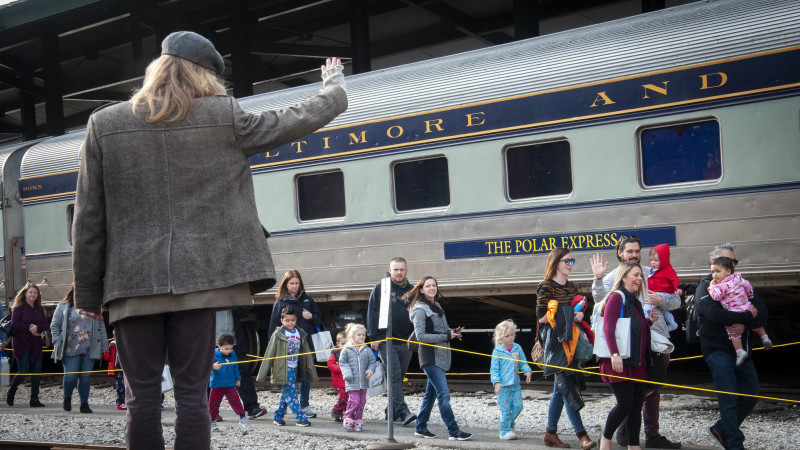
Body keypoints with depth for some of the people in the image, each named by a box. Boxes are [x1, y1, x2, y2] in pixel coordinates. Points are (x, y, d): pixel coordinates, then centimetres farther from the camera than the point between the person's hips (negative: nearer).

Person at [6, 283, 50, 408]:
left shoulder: (40, 309, 12)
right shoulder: (19, 308, -3)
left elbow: (47, 326, 5)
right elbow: (14, 324, -14)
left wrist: (37, 328, -14)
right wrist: (30, 328, -16)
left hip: (36, 345, 5)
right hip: (21, 344, -5)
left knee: (36, 372, 0)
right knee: (23, 372, -7)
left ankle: (34, 399, 6)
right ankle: (11, 392, 20)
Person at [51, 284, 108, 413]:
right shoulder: (64, 306, 6)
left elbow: (101, 327, 15)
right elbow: (54, 326, 7)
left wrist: (104, 346, 10)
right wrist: (57, 343, -4)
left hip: (89, 350, 2)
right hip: (70, 350, -2)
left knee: (86, 377, 1)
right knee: (71, 376, -7)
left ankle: (84, 404, 10)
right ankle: (67, 397, 21)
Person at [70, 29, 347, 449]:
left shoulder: (104, 123, 2)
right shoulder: (225, 117, 0)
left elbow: (89, 217, 2)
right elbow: (305, 117, 13)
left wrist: (87, 292, 9)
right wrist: (334, 82, 34)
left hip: (132, 282, 1)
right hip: (197, 278, 0)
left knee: (142, 395, 5)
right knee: (192, 393, 4)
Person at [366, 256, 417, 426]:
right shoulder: (380, 289, 2)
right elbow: (372, 313, -1)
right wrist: (373, 337, -8)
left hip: (406, 341, 4)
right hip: (387, 340, -4)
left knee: (399, 377, 9)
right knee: (394, 376, -14)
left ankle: (392, 412, 18)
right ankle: (402, 412, -21)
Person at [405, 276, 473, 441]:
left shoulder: (437, 306, 16)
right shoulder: (420, 309, -11)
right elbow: (421, 336, -18)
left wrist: (453, 332, 3)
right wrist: (447, 336, -18)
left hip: (440, 356, 9)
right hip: (430, 357, -9)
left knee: (431, 393, 13)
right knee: (444, 394, -12)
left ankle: (421, 428, 22)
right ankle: (454, 432, -12)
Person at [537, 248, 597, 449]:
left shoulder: (571, 287, 16)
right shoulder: (547, 286, -7)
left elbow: (579, 310, 22)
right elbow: (541, 316, -13)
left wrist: (579, 315, -1)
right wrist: (565, 315, -15)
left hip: (570, 342, 8)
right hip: (555, 343, -8)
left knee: (560, 389, 10)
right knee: (568, 388, -12)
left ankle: (550, 432, 17)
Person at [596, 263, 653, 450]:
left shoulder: (634, 301, 19)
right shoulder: (617, 297, -8)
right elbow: (608, 327, -17)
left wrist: (650, 321, 9)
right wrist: (614, 354, -26)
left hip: (636, 362, 9)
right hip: (620, 361, -9)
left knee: (637, 404, 6)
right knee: (625, 404, -8)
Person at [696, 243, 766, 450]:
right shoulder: (706, 286, -3)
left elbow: (762, 312, 2)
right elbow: (714, 314, -22)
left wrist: (744, 325, -17)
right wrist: (747, 316, -15)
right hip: (717, 350, -6)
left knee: (751, 396, 8)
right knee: (729, 399, -7)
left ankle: (721, 429, 24)